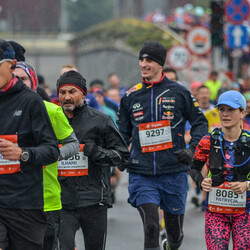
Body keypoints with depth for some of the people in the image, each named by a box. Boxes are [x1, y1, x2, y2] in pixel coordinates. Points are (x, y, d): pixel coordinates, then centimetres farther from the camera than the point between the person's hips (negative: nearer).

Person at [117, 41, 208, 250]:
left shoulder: (179, 93, 2)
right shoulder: (130, 97, 8)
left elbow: (200, 123, 8)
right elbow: (122, 134, 17)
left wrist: (192, 149, -7)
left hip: (174, 172, 0)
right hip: (142, 175, 0)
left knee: (175, 231, 13)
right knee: (151, 227, -16)